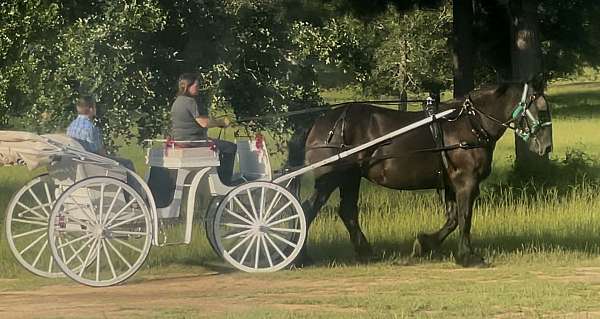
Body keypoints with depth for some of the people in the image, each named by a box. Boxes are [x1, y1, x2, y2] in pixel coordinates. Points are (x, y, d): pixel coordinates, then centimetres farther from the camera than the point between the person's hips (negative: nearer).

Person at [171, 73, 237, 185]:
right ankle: (225, 182, 0)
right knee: (230, 147, -4)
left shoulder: (176, 102, 13)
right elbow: (203, 123, -21)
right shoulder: (190, 102, -19)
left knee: (218, 146, 33)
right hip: (192, 141, -11)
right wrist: (222, 122, -7)